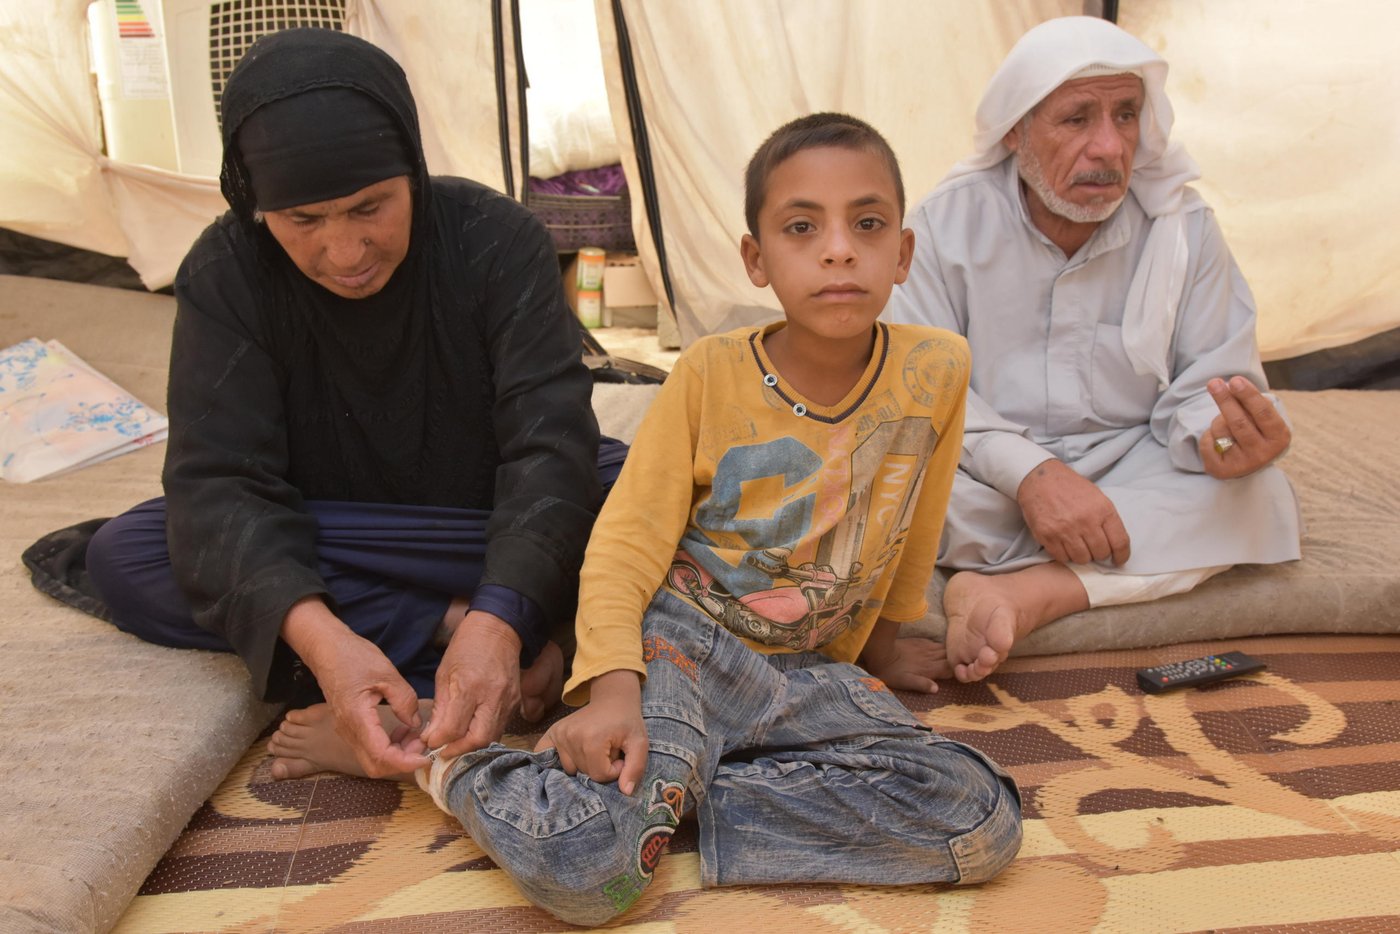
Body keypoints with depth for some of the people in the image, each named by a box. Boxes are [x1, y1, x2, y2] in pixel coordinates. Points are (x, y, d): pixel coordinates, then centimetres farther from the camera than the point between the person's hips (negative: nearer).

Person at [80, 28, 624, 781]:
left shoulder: (497, 239, -18)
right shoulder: (224, 275, -15)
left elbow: (551, 444, -27)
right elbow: (220, 482, -24)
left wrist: (499, 620, -44)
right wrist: (320, 637, -44)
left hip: (499, 551, -2)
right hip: (320, 554, 2)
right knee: (122, 556, -24)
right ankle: (448, 630, -25)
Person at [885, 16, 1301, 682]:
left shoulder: (1183, 226, -2)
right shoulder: (951, 219, -8)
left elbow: (1207, 383, -6)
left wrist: (1224, 429, -33)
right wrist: (1031, 471, -31)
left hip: (1125, 477, 2)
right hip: (988, 486, -1)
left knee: (1259, 494, -25)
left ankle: (1023, 592, -33)